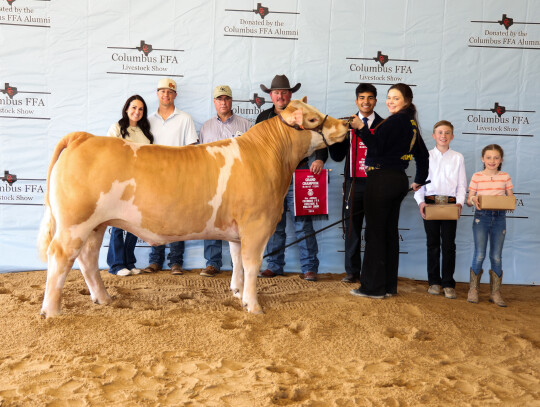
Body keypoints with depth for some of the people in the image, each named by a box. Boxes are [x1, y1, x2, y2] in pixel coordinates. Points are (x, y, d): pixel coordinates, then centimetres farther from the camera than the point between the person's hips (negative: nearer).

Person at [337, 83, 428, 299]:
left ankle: (373, 287, 0)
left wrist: (361, 128, -26)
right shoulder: (411, 124, 18)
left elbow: (376, 147, -19)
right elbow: (423, 155, 26)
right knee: (390, 232, 12)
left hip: (382, 180, -9)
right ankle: (389, 285, 17)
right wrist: (419, 180, 35)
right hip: (398, 180, 9)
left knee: (375, 233, -5)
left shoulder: (395, 121, -11)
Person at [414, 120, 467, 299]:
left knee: (449, 244, -1)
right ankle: (434, 282, 14)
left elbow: (462, 184, 6)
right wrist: (421, 202, -10)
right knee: (433, 243, 5)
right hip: (430, 202, 0)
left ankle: (448, 284, 5)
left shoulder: (458, 158, 10)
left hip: (450, 203, 0)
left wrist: (459, 202, -10)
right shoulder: (426, 156, 8)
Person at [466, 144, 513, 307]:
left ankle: (495, 292, 13)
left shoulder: (505, 177, 8)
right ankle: (473, 289, 9)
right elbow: (469, 200, 3)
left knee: (496, 257, 4)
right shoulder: (477, 177, 3)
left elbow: (511, 199, 10)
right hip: (481, 216, -2)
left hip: (499, 218, 2)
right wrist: (473, 200, -19)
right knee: (479, 255, -6)